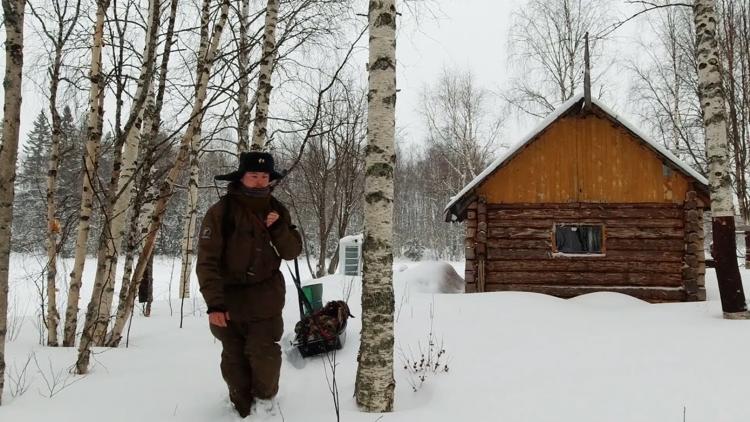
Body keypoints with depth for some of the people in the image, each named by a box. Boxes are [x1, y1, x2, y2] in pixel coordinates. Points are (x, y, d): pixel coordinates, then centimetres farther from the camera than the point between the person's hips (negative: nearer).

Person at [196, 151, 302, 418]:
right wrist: (214, 303, -24)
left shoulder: (277, 210, 1)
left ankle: (265, 398, 22)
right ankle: (243, 409, 30)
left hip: (266, 300, 1)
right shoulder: (221, 212, -12)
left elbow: (292, 252, 1)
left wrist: (278, 228, -17)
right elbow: (207, 261, -15)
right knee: (235, 360, 10)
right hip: (229, 299, -1)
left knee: (265, 355, -6)